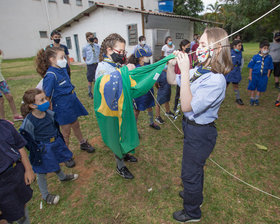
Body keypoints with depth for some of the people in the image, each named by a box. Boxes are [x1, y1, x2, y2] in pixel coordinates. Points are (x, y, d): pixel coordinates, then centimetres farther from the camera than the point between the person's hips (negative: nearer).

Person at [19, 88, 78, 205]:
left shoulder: (49, 113, -9)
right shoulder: (28, 122, -27)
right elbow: (27, 140, -16)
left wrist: (60, 140, 15)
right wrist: (36, 154, -10)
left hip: (55, 143, 6)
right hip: (42, 149, -6)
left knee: (56, 162, 30)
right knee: (42, 171, 14)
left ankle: (62, 177, 59)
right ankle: (45, 195, 36)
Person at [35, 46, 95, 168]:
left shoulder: (62, 69, 0)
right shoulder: (50, 76, -23)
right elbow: (46, 97, -19)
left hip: (72, 103, 7)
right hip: (62, 108, -7)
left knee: (76, 125, 24)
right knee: (66, 132, 9)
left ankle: (83, 144, 47)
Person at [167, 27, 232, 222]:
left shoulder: (216, 80, -28)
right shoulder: (198, 71, -3)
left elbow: (187, 106, -33)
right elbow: (172, 81, 10)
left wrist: (185, 71, -33)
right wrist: (172, 64, -8)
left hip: (200, 133, -8)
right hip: (192, 127, 8)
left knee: (190, 172, 11)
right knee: (195, 167, 29)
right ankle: (195, 193, 57)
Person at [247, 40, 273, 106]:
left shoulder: (269, 58, -4)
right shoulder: (255, 57, -11)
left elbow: (269, 68, 5)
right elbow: (251, 67, -5)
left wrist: (267, 76, 2)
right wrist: (250, 75, -5)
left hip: (263, 76, 2)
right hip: (254, 75, -2)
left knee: (260, 88, 12)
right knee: (252, 88, 11)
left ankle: (256, 99, 29)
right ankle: (252, 99, 27)